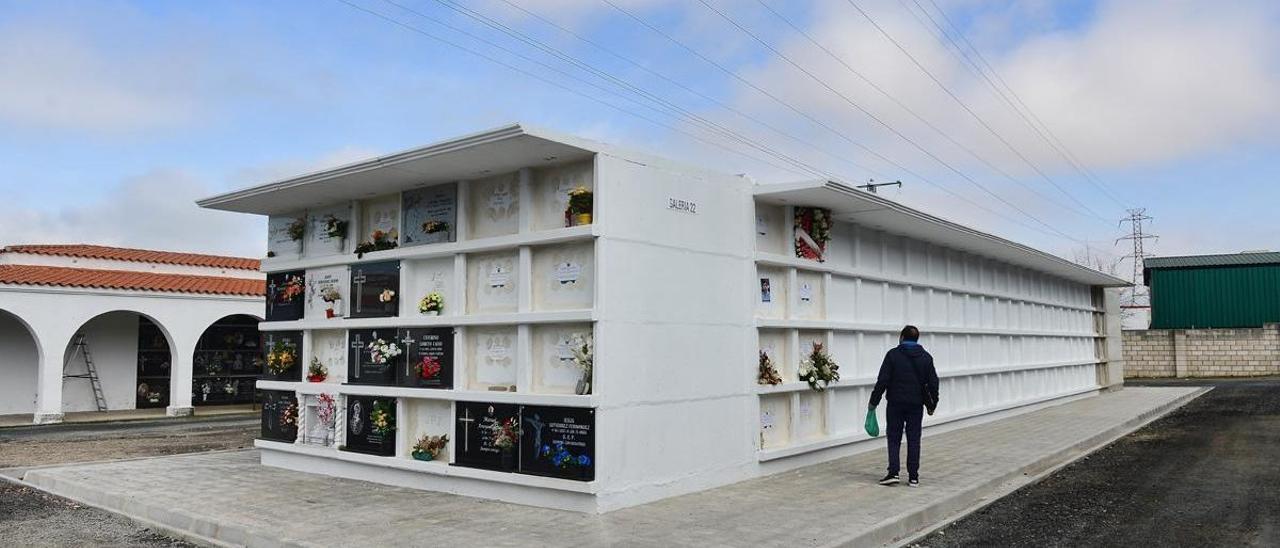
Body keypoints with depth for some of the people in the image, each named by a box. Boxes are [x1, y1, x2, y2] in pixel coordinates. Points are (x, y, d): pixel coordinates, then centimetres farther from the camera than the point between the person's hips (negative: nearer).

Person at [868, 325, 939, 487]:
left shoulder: (893, 354, -5)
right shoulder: (926, 357, 5)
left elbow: (882, 380, -9)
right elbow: (933, 383, 4)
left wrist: (874, 401, -2)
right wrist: (932, 404, 14)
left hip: (896, 403, -2)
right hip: (916, 405, 2)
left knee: (894, 439, 5)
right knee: (914, 440, 8)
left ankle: (893, 473, -5)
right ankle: (913, 477, 8)